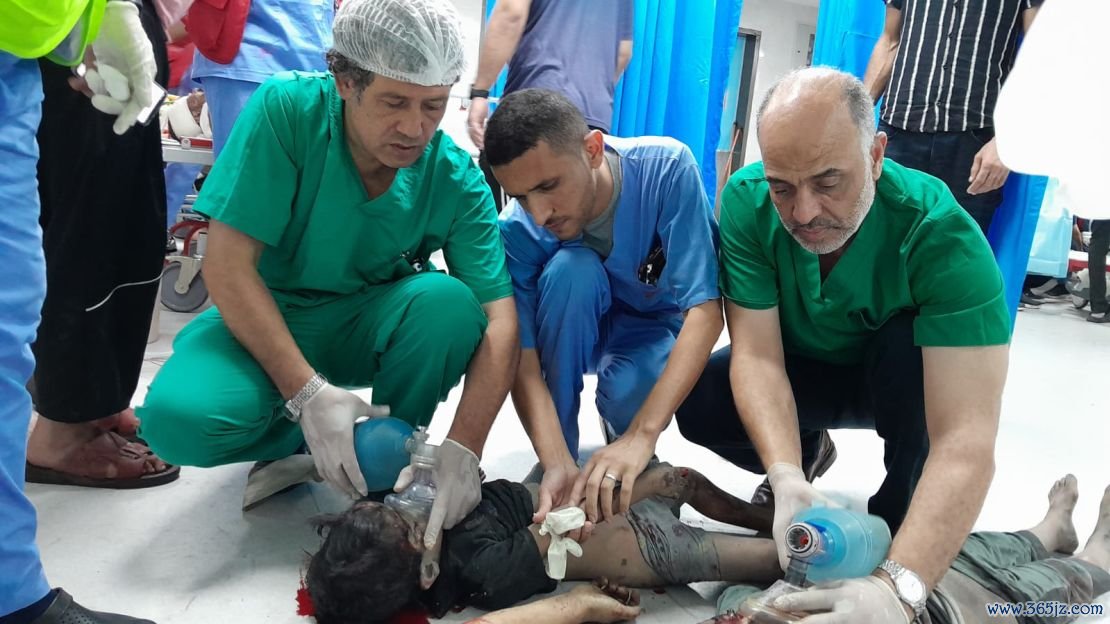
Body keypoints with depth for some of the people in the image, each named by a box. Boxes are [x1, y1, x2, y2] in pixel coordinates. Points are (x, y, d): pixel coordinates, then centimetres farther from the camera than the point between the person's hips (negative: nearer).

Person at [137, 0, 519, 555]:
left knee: (449, 301, -30)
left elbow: (500, 320, -22)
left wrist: (463, 449, -35)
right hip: (264, 320, 0)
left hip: (370, 323, 1)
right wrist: (307, 393, -31)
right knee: (179, 417, -29)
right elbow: (227, 266, -23)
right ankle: (292, 442, 6)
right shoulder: (286, 109, -21)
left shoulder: (455, 177, -18)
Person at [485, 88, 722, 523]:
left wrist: (640, 436, -45)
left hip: (656, 326, -1)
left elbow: (705, 310, -35)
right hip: (576, 332, 2)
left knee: (629, 390, -36)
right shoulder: (517, 231, -27)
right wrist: (557, 463, -45)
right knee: (571, 268, -33)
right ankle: (562, 453, -15)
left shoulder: (666, 168, -31)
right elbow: (522, 359, -27)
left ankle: (627, 433, 3)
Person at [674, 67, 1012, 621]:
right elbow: (757, 355, -27)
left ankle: (896, 518, -8)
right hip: (801, 371, 2)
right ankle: (804, 452, 9)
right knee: (698, 403, -25)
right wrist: (787, 476, -44)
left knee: (911, 341, -35)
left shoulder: (942, 235, -34)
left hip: (896, 383, -2)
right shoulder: (746, 201, -25)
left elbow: (965, 440, -41)